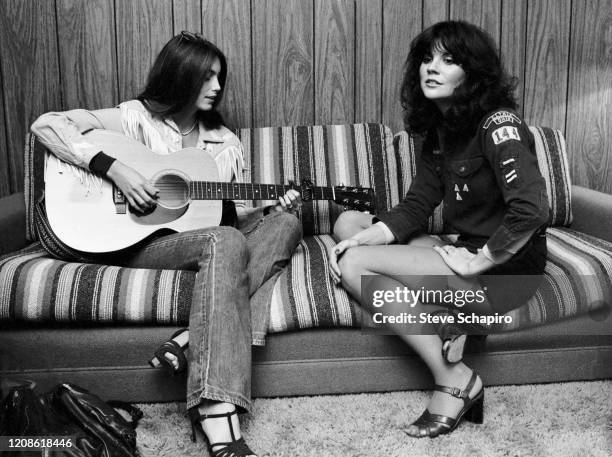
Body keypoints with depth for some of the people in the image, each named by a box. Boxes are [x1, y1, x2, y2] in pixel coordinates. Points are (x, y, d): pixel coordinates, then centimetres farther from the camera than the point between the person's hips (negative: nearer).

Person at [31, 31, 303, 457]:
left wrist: (273, 207, -5)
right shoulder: (138, 118, 1)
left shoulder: (226, 142, 16)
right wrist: (113, 167, -20)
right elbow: (46, 124, -9)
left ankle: (193, 340, -32)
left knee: (286, 225, -17)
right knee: (226, 243, -36)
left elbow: (240, 215, 16)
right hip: (136, 243, -6)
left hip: (208, 243, 6)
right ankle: (219, 422, -46)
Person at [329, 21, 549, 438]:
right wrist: (360, 238, -10)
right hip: (464, 252, 9)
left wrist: (479, 262, -21)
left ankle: (455, 381, -8)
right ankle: (447, 319, -6)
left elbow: (532, 209, -30)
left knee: (356, 265, -19)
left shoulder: (498, 125, -17)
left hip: (503, 270, -9)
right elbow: (415, 208, 5)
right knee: (348, 222, 4)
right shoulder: (439, 130, 9)